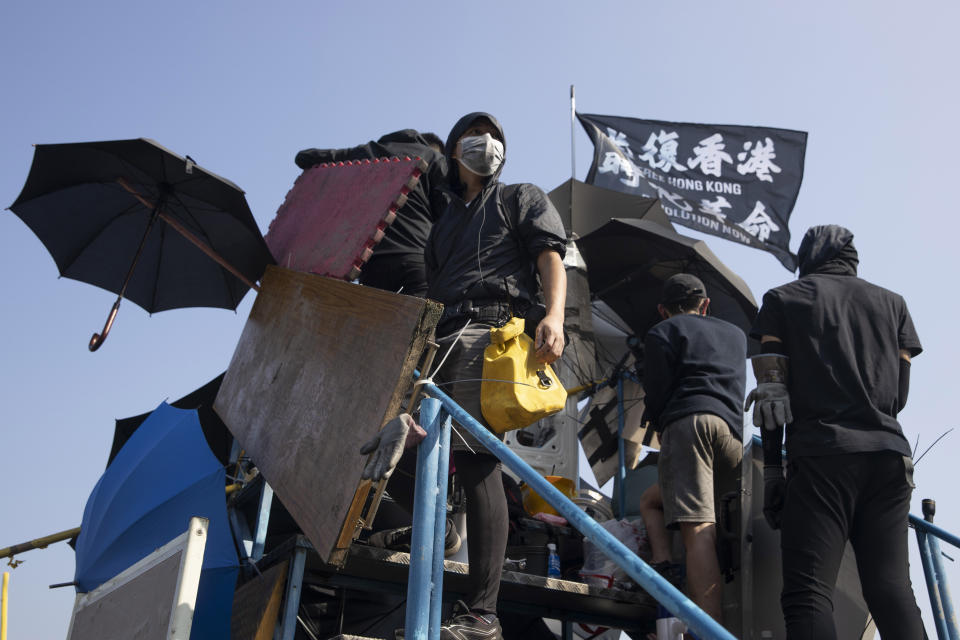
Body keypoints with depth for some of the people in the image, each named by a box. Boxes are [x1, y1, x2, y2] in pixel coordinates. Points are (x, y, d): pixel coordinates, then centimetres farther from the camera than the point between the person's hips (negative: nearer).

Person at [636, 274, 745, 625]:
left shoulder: (662, 332, 13)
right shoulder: (736, 334, 32)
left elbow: (656, 394, 3)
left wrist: (660, 427, 22)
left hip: (690, 421, -6)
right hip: (736, 440, 6)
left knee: (698, 530, -16)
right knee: (650, 500, 18)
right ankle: (663, 572, -4)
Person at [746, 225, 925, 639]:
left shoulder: (783, 299, 10)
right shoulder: (892, 304, 19)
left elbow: (771, 395, 0)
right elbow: (900, 394, 15)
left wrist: (772, 471, 1)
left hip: (820, 454, -4)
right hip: (889, 455, 4)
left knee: (808, 594, -11)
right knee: (892, 588, 4)